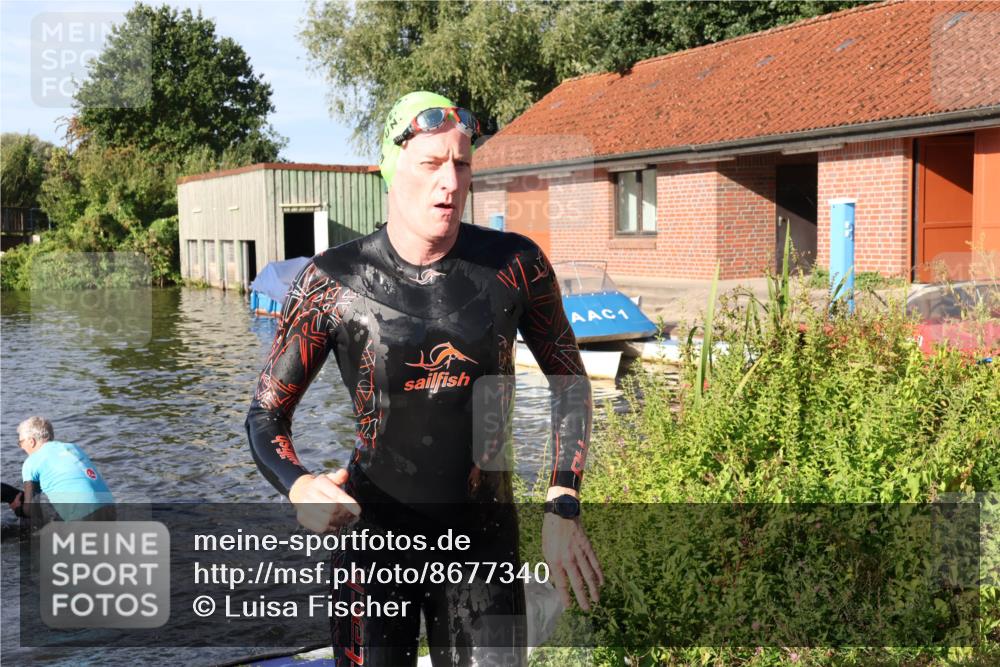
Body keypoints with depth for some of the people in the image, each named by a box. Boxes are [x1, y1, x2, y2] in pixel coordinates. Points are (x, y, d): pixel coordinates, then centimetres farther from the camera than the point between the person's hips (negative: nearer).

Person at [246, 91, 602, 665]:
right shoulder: (335, 280, -11)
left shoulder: (515, 265, -7)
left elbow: (569, 383, 6)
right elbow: (267, 415, -3)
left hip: (484, 537, 1)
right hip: (373, 536, -1)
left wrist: (563, 512, -3)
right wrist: (299, 487, -24)